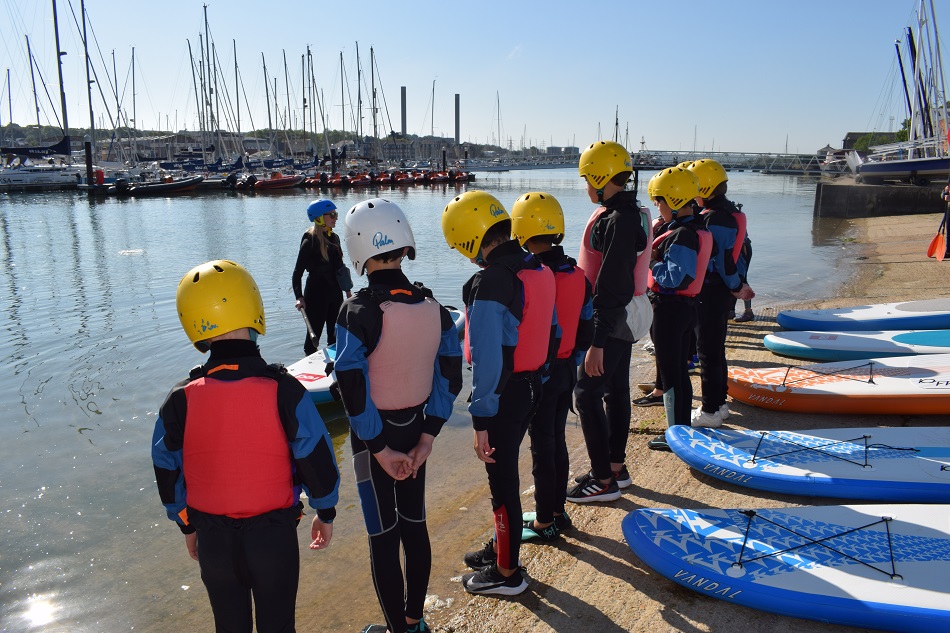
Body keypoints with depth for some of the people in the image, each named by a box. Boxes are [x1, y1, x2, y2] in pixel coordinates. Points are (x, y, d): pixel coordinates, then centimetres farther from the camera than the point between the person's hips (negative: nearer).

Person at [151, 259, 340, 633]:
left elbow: (168, 473, 0)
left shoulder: (181, 400, -12)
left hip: (213, 538, 2)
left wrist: (187, 527, 17)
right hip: (274, 533, -2)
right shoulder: (283, 390, -19)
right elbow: (316, 460, -11)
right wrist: (325, 514, 6)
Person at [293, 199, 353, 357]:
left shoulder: (334, 238, 8)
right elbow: (298, 271, -14)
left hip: (335, 292, 7)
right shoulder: (310, 241, -12)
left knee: (335, 335, 14)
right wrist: (299, 297, -24)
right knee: (314, 334, -2)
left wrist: (347, 290, 18)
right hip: (317, 292, -7)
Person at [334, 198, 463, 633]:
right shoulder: (432, 305, -6)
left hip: (374, 435, -5)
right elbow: (450, 377, -2)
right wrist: (427, 436, 2)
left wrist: (381, 450, -12)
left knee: (383, 536, 10)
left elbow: (353, 392, -21)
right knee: (415, 524, 18)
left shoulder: (357, 312, -20)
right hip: (415, 428, 5)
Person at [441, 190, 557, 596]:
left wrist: (481, 420, -20)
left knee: (502, 480, 7)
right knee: (505, 472, 23)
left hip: (503, 395, -8)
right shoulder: (538, 269, 2)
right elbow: (551, 331, 11)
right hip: (531, 388, 8)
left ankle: (506, 573, 23)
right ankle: (503, 545, 41)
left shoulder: (489, 282, -24)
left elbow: (487, 358, -26)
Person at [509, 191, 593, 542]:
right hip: (567, 370, 7)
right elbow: (586, 328, 8)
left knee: (541, 447, 4)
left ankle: (545, 522, 16)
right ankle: (557, 511, 30)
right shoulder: (578, 274, 2)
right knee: (557, 440, 18)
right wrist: (571, 362, 18)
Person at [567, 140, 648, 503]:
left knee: (587, 394, -4)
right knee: (616, 390, 16)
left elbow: (609, 287, -25)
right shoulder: (630, 214, 11)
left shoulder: (616, 221, -21)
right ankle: (616, 467, 29)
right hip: (623, 321, 10)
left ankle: (604, 481, 4)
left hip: (610, 323, -10)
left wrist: (597, 343, -25)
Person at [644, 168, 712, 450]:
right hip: (686, 307, 10)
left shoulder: (681, 235, -20)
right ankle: (684, 427, 28)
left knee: (669, 372, 0)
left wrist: (652, 260, -13)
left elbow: (674, 279, -25)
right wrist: (656, 254, 3)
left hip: (669, 309, -10)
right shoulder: (698, 230, 10)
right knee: (679, 369, 18)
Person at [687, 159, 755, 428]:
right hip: (724, 292, 10)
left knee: (708, 351, -2)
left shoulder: (713, 218, -20)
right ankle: (718, 403, 29)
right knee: (716, 348, 18)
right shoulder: (731, 211, 11)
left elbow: (722, 258, -22)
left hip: (711, 293, -10)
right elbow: (740, 247, 16)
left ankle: (710, 411, 6)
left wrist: (736, 287, -9)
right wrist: (738, 284, 16)